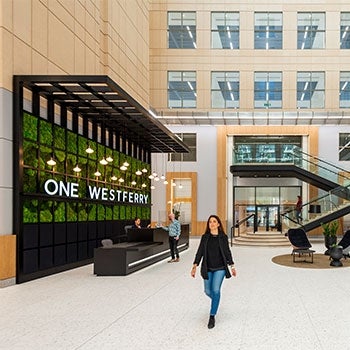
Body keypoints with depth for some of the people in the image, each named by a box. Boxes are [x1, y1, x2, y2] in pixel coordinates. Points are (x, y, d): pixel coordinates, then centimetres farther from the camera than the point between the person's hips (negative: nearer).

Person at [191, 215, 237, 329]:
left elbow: (227, 252, 6)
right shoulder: (205, 237, 2)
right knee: (208, 291, 8)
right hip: (208, 268, 2)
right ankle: (216, 300, 45)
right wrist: (195, 265, -8)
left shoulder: (223, 237, -1)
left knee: (215, 290, -13)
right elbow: (200, 252, 0)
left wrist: (232, 266, 8)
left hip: (220, 268, -2)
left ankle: (212, 317, -3)